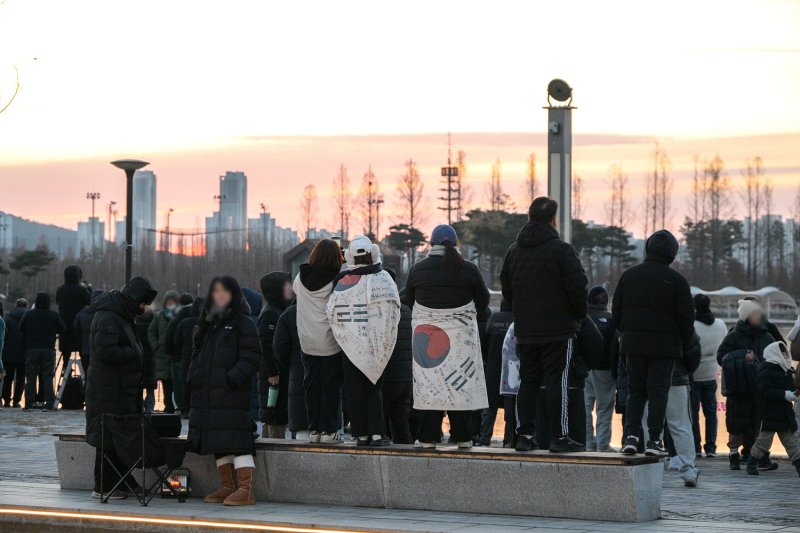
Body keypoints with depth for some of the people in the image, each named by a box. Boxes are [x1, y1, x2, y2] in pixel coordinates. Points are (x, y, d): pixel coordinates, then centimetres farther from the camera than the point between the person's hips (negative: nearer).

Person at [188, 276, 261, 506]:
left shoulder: (242, 323, -2)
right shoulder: (208, 323, 20)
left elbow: (251, 358, -8)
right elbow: (197, 354, 25)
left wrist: (233, 379, -18)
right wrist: (193, 377, 10)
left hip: (232, 393, -8)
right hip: (207, 393, 8)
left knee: (236, 439, -13)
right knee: (219, 443, 10)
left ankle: (245, 490, -14)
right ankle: (227, 487, 17)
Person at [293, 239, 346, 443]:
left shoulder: (301, 279, 2)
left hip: (307, 342, 4)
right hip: (331, 342, -4)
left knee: (312, 386, 11)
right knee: (332, 386, 3)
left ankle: (314, 429, 14)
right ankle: (329, 430, 3)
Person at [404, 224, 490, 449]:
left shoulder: (417, 270, -2)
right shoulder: (469, 269, -4)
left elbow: (408, 301, 10)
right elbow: (483, 300, 6)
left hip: (426, 335, 1)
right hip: (461, 335, 0)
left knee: (429, 382, 3)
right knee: (460, 383, 5)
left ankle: (429, 436, 3)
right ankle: (462, 436, 8)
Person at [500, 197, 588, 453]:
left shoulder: (513, 251, 9)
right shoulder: (562, 250, -11)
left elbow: (506, 290, 14)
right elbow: (577, 287, -12)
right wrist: (579, 315, 3)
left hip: (525, 331, 5)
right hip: (558, 329, -5)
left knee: (528, 382, 10)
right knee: (557, 382, -3)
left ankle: (526, 435, 9)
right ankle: (559, 437, -5)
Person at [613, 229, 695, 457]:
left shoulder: (628, 275, 6)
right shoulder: (676, 280, -6)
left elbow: (616, 310, 11)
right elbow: (686, 316, -5)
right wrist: (684, 343, 8)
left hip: (633, 344, 3)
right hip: (665, 345, -3)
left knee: (635, 390, 10)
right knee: (658, 391, 0)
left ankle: (631, 436, 1)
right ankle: (654, 440, -3)